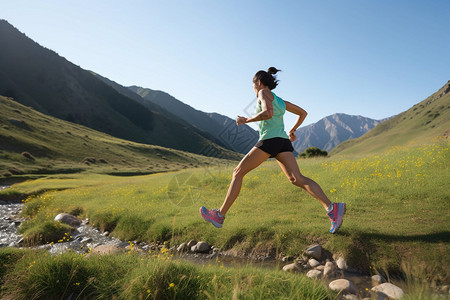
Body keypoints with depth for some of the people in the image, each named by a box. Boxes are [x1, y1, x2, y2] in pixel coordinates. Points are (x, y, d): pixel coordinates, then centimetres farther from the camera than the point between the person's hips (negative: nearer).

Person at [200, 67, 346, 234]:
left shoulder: (264, 93, 4)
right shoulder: (280, 101, 27)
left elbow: (268, 113, -17)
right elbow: (303, 113, 33)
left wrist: (245, 120, -6)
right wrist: (292, 130, 37)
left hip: (269, 140, -8)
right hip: (283, 141, 8)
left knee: (238, 172, 0)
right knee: (297, 179, -7)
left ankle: (220, 215, 3)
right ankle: (332, 208, -24)